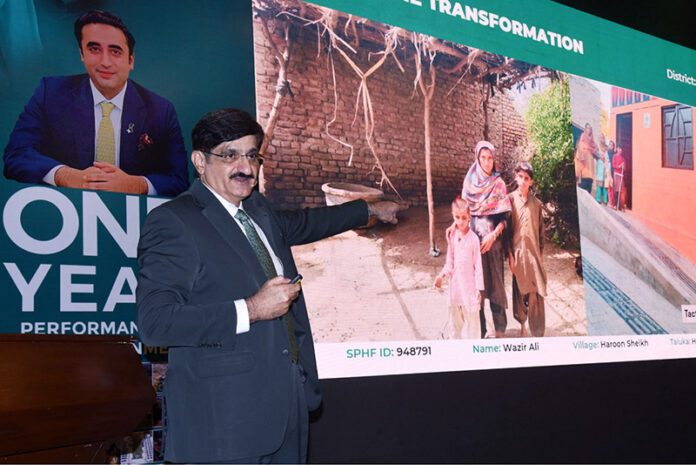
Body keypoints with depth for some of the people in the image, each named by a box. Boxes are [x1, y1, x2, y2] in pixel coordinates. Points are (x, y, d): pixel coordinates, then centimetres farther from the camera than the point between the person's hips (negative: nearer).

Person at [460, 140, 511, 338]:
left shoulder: (499, 184, 0)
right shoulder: (470, 180, 7)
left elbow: (504, 217, -3)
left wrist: (493, 235, -15)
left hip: (493, 239, -2)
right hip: (473, 235, 2)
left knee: (495, 280, 1)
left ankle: (499, 329, 12)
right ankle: (478, 330, 12)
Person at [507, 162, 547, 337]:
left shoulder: (536, 203, 6)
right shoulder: (510, 199, -1)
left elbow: (541, 230, 13)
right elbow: (506, 228, -1)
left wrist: (541, 253, 9)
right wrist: (510, 254, -6)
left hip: (533, 251, 1)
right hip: (517, 252, -1)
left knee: (536, 293, -2)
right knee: (519, 289, 7)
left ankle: (537, 332, 3)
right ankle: (522, 324, 25)